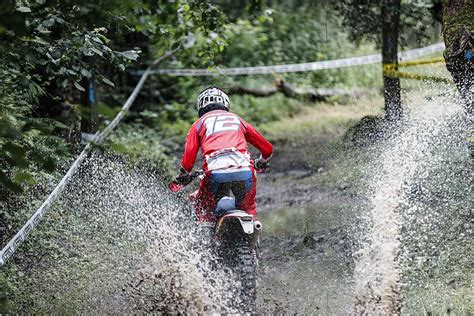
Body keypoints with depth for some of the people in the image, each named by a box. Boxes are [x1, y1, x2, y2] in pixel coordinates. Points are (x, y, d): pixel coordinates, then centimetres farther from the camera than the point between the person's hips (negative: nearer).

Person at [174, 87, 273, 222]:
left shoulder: (200, 123, 22)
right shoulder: (238, 119, 28)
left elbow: (189, 155, 6)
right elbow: (267, 149, 29)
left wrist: (184, 175, 22)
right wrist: (261, 163, 49)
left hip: (216, 173, -2)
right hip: (244, 171, 2)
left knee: (203, 210, 20)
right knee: (247, 208, 23)